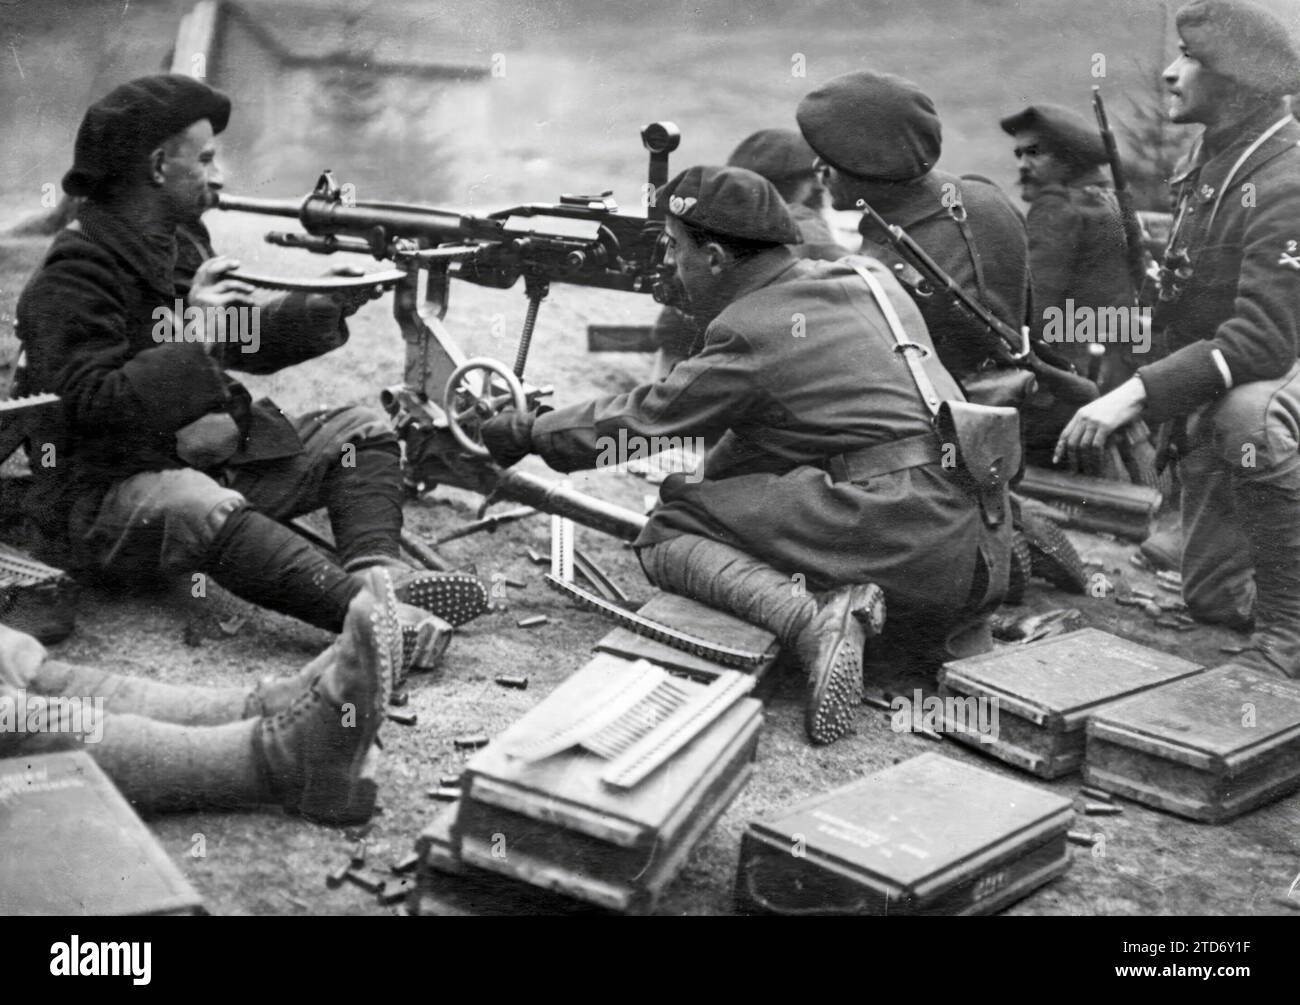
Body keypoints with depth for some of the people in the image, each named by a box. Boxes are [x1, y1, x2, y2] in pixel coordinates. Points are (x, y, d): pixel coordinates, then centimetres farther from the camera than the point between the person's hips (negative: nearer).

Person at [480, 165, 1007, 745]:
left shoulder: (752, 332, -5)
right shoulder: (870, 278, 16)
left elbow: (639, 424, 5)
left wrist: (524, 431, 19)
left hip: (903, 540, -8)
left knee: (668, 534, 1)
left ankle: (811, 619, -20)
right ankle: (958, 624, 9)